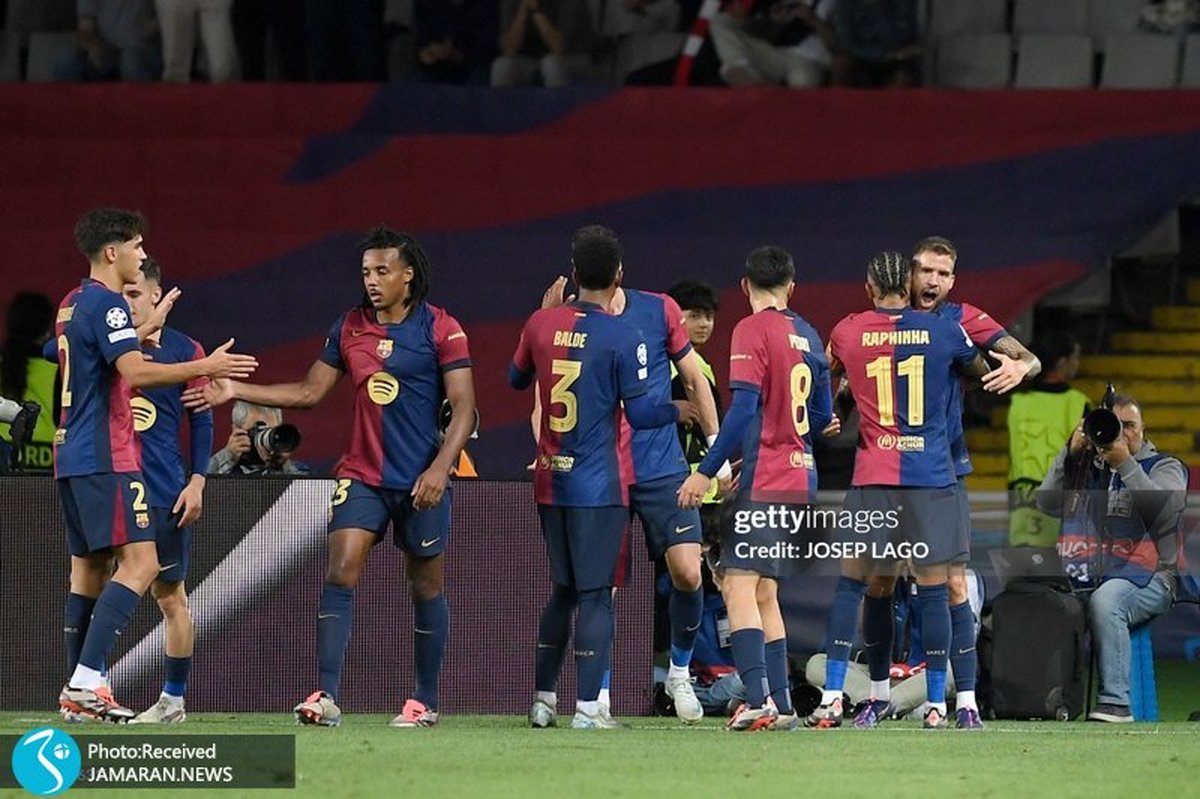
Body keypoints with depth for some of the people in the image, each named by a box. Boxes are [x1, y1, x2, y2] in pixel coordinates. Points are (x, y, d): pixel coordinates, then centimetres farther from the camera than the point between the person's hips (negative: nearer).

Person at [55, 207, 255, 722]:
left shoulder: (73, 305, 17)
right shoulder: (106, 303, -13)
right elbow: (136, 372, -24)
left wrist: (147, 327, 36)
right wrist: (205, 367, -22)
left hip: (73, 456, 10)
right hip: (106, 458, -10)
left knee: (89, 568, 11)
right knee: (139, 563, -14)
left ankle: (78, 689, 10)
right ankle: (86, 680, -22)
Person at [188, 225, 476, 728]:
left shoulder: (441, 329, -5)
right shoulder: (349, 328, 8)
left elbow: (463, 408, -7)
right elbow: (309, 392, 14)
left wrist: (440, 466, -18)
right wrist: (237, 391, 6)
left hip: (422, 482, -3)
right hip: (362, 475, 3)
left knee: (425, 587, 6)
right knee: (340, 573, -12)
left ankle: (425, 702, 17)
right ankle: (326, 697, -17)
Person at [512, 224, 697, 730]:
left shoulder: (542, 324, 2)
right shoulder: (623, 337, -13)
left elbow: (517, 379, 21)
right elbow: (640, 412, -13)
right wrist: (676, 411, 8)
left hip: (550, 480, 5)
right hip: (598, 485, -5)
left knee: (562, 591, 17)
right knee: (596, 594, -2)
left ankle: (543, 699, 17)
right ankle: (588, 707, -6)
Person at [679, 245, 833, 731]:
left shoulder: (753, 331, -8)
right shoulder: (808, 336, 14)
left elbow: (744, 408, -16)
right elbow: (822, 415, 20)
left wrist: (706, 472, -14)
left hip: (762, 480, -8)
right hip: (800, 477, 8)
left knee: (739, 585, -12)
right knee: (764, 591, 14)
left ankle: (759, 700, -25)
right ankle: (781, 705, 11)